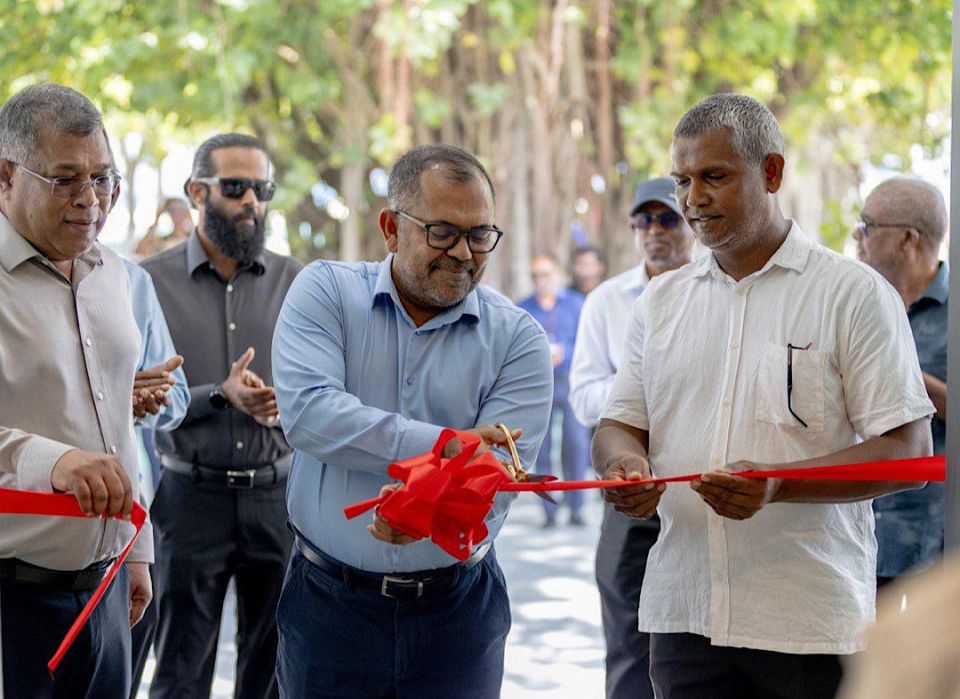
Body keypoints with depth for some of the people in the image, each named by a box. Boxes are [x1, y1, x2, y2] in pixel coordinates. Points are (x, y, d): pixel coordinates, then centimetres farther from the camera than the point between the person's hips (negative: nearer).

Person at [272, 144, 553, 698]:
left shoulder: (518, 338, -1)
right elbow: (307, 413, -17)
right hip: (329, 604, 0)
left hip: (457, 609, 1)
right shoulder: (327, 292, -1)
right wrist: (442, 444, -24)